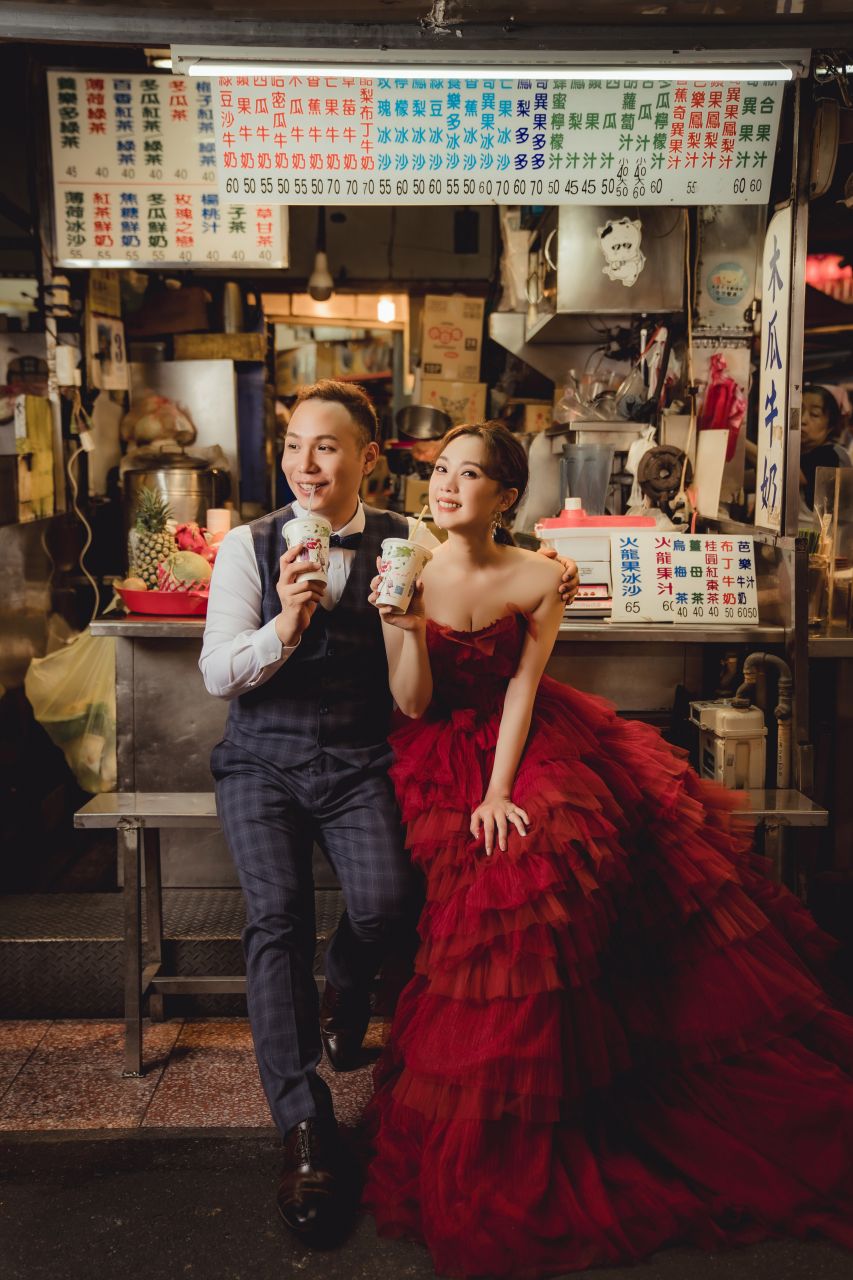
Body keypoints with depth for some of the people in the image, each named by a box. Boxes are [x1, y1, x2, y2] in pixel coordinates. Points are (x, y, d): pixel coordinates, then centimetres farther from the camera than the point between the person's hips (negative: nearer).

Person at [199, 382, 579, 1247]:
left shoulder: (405, 543, 2)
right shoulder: (248, 546, 1)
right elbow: (216, 673, -4)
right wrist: (283, 626, -23)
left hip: (358, 760, 0)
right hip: (263, 757, 0)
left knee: (385, 901, -22)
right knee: (276, 911, -21)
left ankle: (341, 986, 17)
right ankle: (304, 1127, -8)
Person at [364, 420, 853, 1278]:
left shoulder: (535, 580, -7)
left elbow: (523, 688, -7)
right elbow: (413, 705, -9)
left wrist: (500, 791, -17)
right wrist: (401, 624, -26)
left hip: (526, 744, 2)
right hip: (445, 755, -2)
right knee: (502, 888, -19)